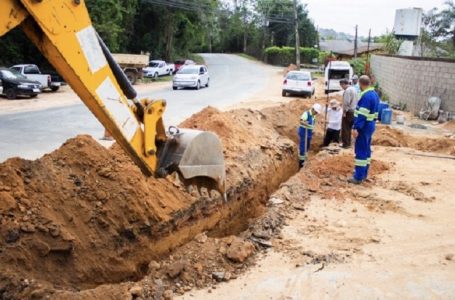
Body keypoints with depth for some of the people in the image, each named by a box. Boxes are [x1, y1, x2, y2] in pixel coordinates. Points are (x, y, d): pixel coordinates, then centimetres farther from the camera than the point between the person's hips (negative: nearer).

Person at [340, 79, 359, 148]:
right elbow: (357, 101, 16)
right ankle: (348, 143, 22)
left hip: (348, 111, -9)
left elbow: (346, 102, -21)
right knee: (349, 128, 16)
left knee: (345, 128, -2)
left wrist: (344, 111, -16)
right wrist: (354, 108, 17)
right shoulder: (354, 89, 13)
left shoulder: (347, 90, -16)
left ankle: (346, 144, 0)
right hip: (353, 111, 9)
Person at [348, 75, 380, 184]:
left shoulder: (366, 96, -20)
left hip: (364, 127, -10)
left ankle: (358, 177, -2)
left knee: (361, 151, -6)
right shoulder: (374, 94, 12)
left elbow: (362, 115, -25)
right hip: (370, 125, 10)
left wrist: (356, 128, -25)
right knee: (366, 150, 15)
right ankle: (364, 174, 24)